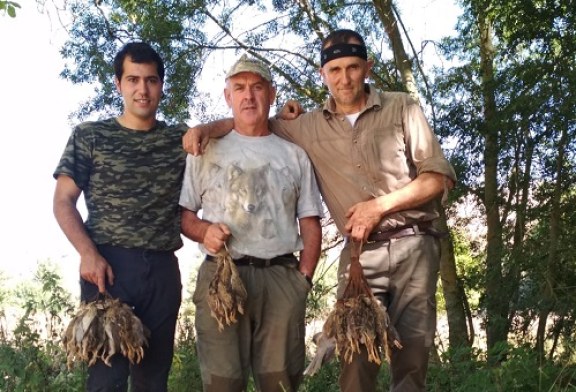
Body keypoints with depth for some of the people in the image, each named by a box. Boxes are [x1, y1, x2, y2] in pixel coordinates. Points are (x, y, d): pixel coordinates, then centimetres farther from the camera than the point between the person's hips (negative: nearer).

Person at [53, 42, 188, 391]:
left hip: (163, 269, 3)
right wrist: (88, 254, -11)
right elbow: (63, 201, 3)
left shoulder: (182, 139, 12)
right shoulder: (89, 136, 7)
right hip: (107, 264, -2)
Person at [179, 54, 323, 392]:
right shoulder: (206, 150, 11)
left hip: (282, 277, 1)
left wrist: (304, 277, 1)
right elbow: (182, 212, 11)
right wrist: (202, 231, -11)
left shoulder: (294, 155, 14)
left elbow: (310, 222, 12)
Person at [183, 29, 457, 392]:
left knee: (412, 361, 2)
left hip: (412, 246, 0)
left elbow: (441, 176, 1)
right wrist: (206, 127, 1)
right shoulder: (309, 127, 9)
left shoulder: (402, 108, 5)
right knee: (357, 360, -6)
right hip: (360, 253, 1)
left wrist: (381, 205, -10)